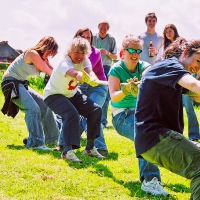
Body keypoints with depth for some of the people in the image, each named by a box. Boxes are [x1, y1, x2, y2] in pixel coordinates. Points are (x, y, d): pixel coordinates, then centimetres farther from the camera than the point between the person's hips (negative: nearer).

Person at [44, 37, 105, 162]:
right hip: (54, 94, -8)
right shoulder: (65, 62, -28)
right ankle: (67, 151, -33)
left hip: (72, 94, 8)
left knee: (96, 110, -4)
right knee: (72, 114, -33)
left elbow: (89, 72, -31)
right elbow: (74, 73, -51)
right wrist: (80, 76, -76)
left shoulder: (84, 61, -8)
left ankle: (90, 148, 7)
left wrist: (92, 79, -56)